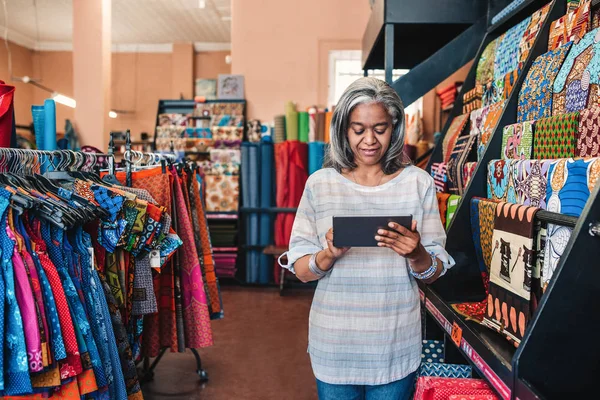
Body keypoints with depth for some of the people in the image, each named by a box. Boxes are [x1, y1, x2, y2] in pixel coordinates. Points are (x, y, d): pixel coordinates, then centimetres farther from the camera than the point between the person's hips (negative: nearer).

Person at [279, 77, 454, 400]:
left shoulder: (418, 182, -3)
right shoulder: (320, 183, -4)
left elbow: (434, 273, -1)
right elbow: (301, 270, -2)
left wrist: (416, 254, -22)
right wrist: (328, 256, -22)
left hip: (396, 345, 0)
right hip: (334, 344, 0)